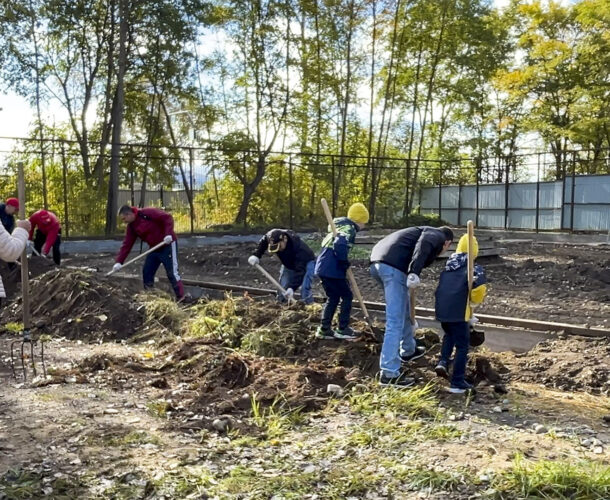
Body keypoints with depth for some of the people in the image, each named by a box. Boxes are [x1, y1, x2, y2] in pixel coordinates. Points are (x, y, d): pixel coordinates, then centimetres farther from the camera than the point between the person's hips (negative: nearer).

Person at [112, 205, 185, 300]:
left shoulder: (147, 213, -19)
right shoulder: (131, 227, 4)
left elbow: (167, 218, -22)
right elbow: (126, 245, 2)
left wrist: (168, 234, -32)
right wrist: (119, 261, -7)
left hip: (168, 245, -8)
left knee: (172, 273, -9)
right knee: (147, 272, 9)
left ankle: (181, 298, -4)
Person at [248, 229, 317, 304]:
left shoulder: (298, 247, -43)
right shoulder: (270, 236, -26)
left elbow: (300, 271, -47)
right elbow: (262, 242, 0)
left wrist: (292, 287, -58)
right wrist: (256, 255, -15)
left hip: (306, 263, -6)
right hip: (288, 264, 6)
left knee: (305, 290, -24)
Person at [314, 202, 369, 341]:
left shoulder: (340, 227, 21)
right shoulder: (349, 230, -11)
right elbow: (339, 245, -31)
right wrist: (344, 263, -16)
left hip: (322, 268, 9)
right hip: (332, 270, -9)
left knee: (333, 298, 18)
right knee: (347, 297, 5)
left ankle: (324, 329, 18)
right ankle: (342, 329, 9)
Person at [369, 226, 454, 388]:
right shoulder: (438, 236, 12)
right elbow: (423, 244, -14)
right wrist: (415, 271, -25)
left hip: (377, 262, 9)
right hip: (393, 266, -9)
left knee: (403, 309, 27)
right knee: (395, 321, -7)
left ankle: (408, 350, 44)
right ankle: (389, 373, -8)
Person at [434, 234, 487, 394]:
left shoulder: (447, 268, 19)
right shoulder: (472, 268, -2)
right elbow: (479, 286, -18)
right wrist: (474, 301, 3)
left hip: (441, 310, 6)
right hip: (458, 312, -6)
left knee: (449, 335, 33)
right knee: (462, 346, 7)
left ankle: (443, 362, 13)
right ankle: (457, 383, 9)